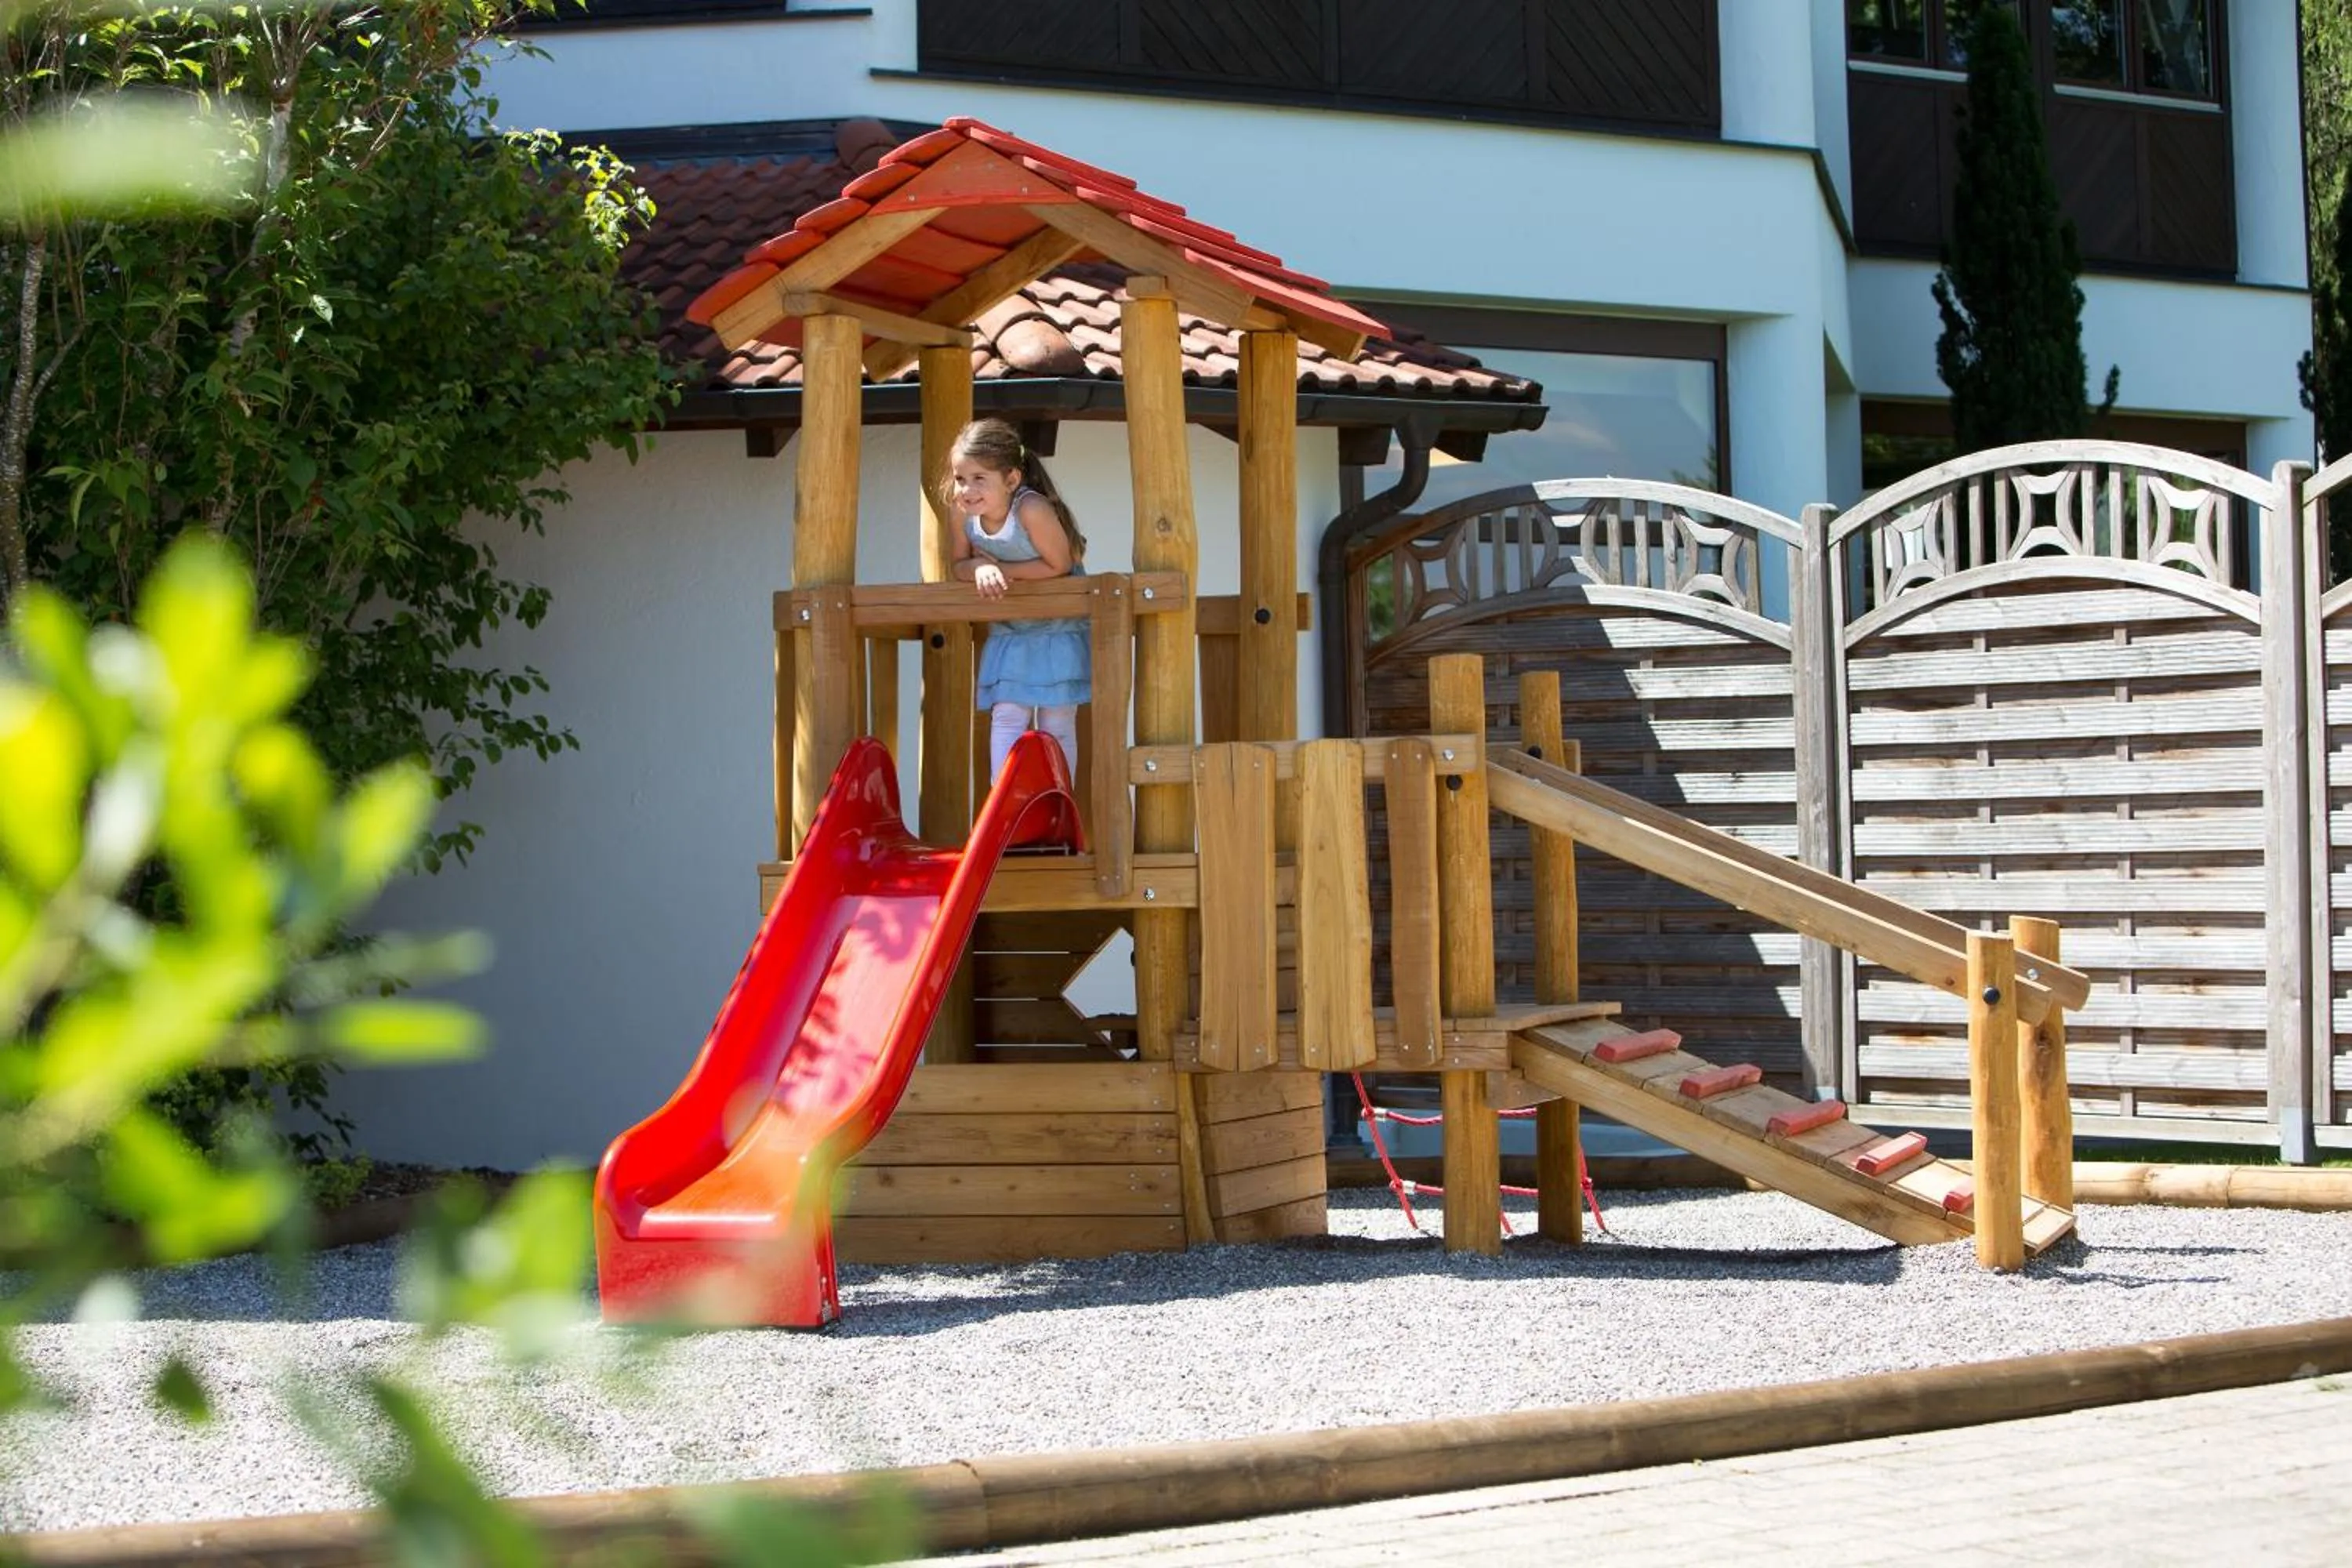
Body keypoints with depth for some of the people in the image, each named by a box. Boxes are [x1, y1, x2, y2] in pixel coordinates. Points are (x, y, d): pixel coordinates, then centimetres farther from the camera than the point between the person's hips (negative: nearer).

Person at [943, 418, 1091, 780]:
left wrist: (1003, 570, -23)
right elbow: (960, 566, -1)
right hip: (1008, 634, 4)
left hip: (1058, 631, -4)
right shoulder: (962, 512, -14)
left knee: (1056, 726, 3)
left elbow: (1059, 564, -23)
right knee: (1007, 718, -5)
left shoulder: (1031, 509, -31)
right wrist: (981, 569, -24)